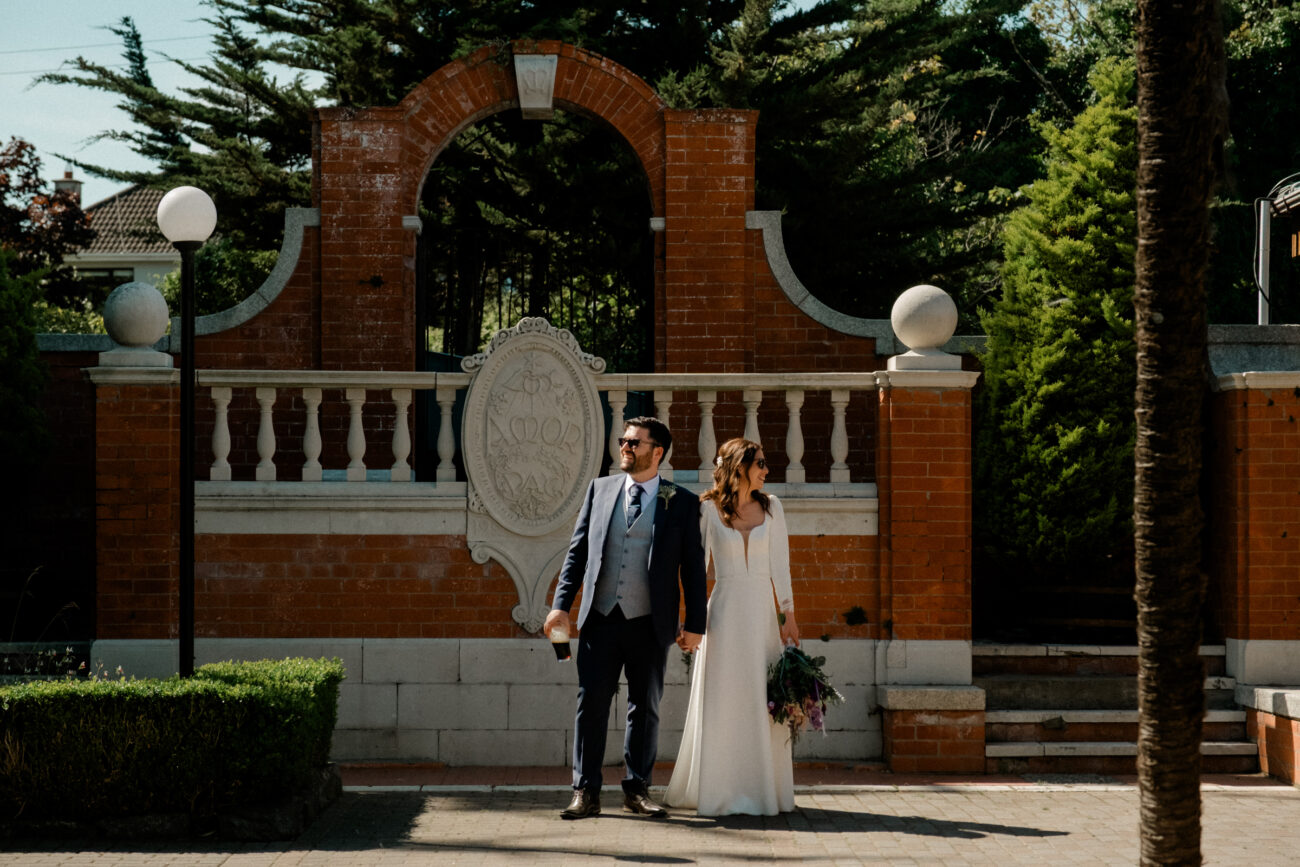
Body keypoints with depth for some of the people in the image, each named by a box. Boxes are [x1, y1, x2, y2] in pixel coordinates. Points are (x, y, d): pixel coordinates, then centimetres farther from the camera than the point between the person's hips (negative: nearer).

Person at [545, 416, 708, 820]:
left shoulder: (682, 503, 2)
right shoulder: (600, 489, 8)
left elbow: (693, 567, 3)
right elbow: (577, 551, 10)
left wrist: (694, 624, -1)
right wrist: (561, 603, 1)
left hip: (650, 624, -1)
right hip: (600, 619, 1)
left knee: (645, 708, 8)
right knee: (591, 705, -1)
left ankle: (637, 790, 19)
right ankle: (586, 793, 3)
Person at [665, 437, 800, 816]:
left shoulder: (770, 507, 8)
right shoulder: (709, 509, 0)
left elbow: (779, 564, 7)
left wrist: (788, 614, 1)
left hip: (762, 612, 3)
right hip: (726, 610, -3)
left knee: (763, 702, 2)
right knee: (723, 700, -2)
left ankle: (763, 788, 9)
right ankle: (719, 788, 5)